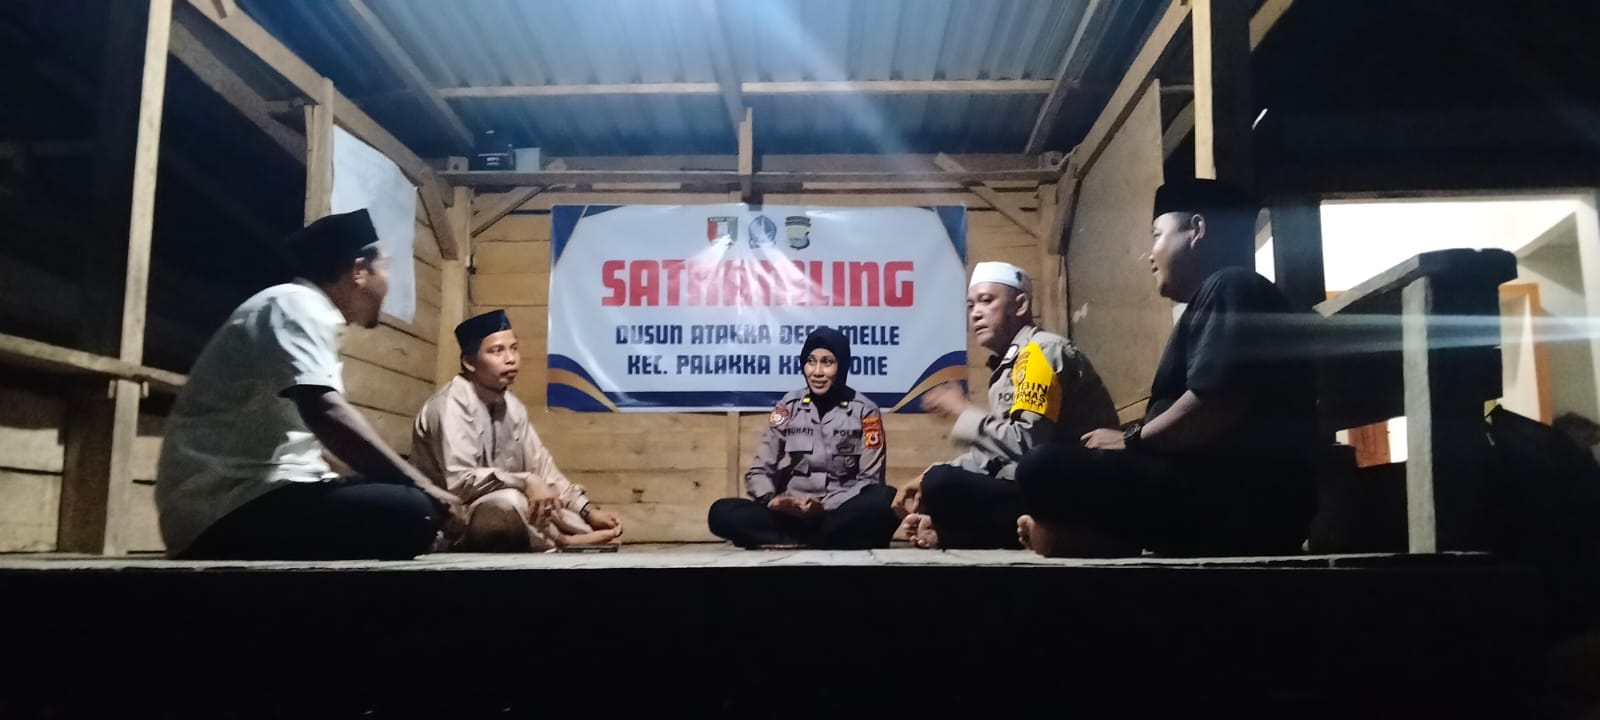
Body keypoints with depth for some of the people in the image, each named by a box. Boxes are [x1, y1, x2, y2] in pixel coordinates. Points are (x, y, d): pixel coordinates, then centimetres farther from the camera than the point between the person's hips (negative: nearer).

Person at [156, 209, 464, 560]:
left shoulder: (306, 309, 21)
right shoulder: (297, 305, -9)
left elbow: (311, 424, 20)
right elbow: (326, 413, -25)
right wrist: (422, 487, -23)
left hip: (249, 497, 11)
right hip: (231, 506, -11)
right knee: (412, 512, -25)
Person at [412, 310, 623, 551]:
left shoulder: (512, 407, 5)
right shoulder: (453, 405, -19)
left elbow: (542, 469, 7)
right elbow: (459, 481, -28)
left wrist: (589, 511, -5)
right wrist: (525, 482, -30)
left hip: (502, 511, 7)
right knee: (509, 501, -34)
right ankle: (559, 540, -14)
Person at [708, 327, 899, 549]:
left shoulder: (864, 412, 2)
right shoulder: (787, 408, 7)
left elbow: (870, 479, -2)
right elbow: (759, 471, 6)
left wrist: (827, 506, -19)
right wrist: (771, 500, -17)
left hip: (842, 516, -1)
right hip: (790, 516, 2)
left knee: (885, 500, -34)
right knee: (722, 513, -24)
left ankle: (787, 545, -24)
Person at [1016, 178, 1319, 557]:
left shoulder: (1231, 287, -4)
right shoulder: (1214, 298, 26)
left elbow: (1216, 402, -21)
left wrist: (1132, 440, -4)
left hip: (1241, 504, -11)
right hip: (1218, 500, 11)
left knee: (1046, 471, -23)